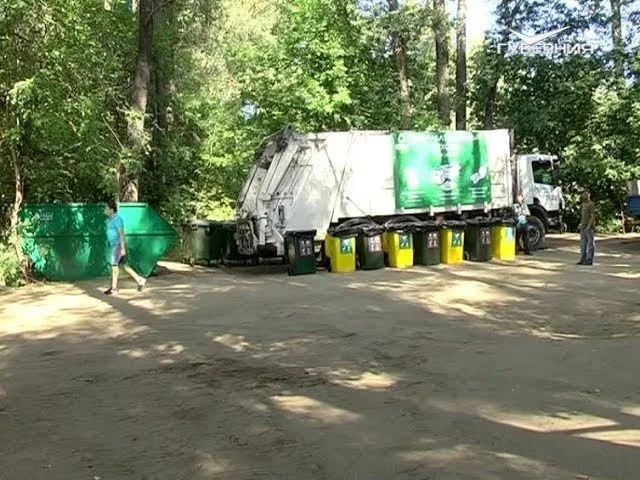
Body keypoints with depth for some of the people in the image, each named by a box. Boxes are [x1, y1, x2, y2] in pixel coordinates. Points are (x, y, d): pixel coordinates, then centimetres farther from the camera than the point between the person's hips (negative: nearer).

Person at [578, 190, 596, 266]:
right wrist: (581, 224, 15)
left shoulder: (591, 205, -10)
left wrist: (588, 226, -19)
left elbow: (592, 217, -15)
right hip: (583, 227, 9)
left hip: (589, 227, -9)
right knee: (583, 243, 10)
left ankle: (589, 260, -1)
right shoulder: (584, 205, 16)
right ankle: (583, 259, 15)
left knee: (590, 244, -3)